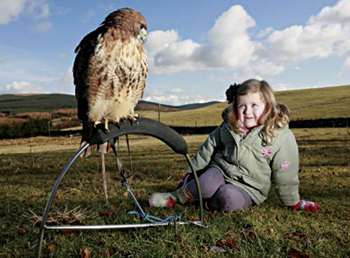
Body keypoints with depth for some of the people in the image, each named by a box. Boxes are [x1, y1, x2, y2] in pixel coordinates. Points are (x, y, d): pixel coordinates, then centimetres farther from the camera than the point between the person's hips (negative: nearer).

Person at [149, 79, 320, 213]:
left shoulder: (282, 136, -14)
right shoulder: (228, 127, -2)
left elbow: (285, 174, -6)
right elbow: (208, 149, 9)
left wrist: (293, 203, 4)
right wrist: (191, 172, 12)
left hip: (248, 187, -2)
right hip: (219, 171, 2)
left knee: (228, 197, -36)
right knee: (208, 183, -33)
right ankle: (174, 197, -11)